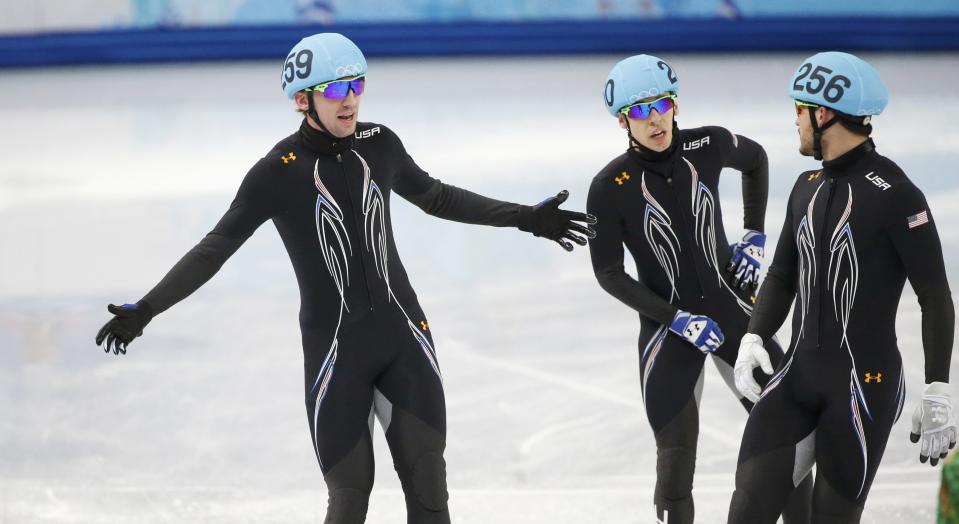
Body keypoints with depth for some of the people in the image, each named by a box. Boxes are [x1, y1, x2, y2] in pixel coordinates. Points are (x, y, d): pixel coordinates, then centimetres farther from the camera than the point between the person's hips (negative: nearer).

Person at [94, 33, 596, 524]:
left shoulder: (378, 144, 0)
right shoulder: (278, 172, -11)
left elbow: (435, 197, 17)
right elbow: (215, 250, -8)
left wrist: (526, 218, 20)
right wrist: (145, 310, -18)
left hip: (404, 338, 3)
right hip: (335, 351, -3)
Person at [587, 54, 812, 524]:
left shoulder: (709, 147, -7)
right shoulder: (609, 188, -14)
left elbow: (755, 159, 16)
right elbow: (609, 274, -7)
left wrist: (754, 236, 10)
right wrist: (677, 320, -13)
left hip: (732, 308, 3)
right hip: (668, 326, -3)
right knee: (676, 456, -6)